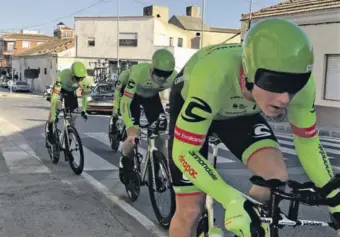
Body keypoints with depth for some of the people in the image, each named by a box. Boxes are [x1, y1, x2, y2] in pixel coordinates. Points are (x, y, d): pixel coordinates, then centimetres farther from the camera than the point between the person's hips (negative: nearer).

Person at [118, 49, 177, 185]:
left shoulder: (174, 77, -33)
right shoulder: (139, 72, -42)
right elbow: (125, 103, -42)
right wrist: (131, 128, -55)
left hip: (151, 96, 3)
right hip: (132, 95, -3)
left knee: (160, 136, -9)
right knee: (134, 136, -15)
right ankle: (125, 161, 17)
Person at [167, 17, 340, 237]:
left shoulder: (298, 80, -31)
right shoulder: (214, 77, -45)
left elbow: (308, 142, -14)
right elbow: (184, 152, -39)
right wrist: (232, 201, -49)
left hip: (239, 111, 3)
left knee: (277, 176, -21)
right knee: (191, 210, -7)